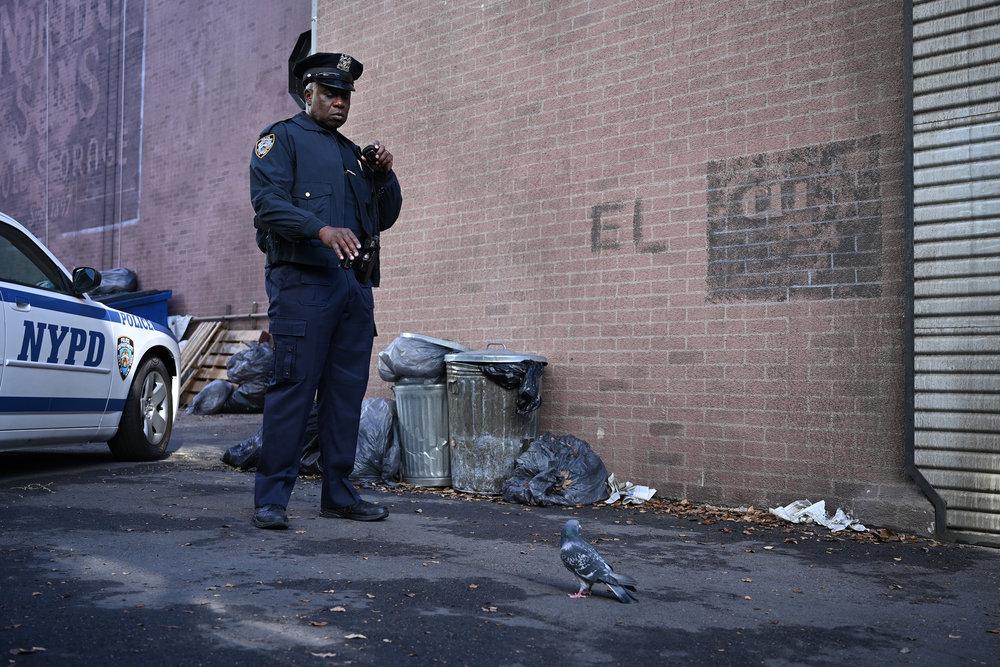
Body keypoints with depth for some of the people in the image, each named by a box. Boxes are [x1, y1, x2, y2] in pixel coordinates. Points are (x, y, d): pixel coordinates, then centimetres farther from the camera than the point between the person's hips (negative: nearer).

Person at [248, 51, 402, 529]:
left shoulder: (353, 153, 24)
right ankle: (271, 498, -2)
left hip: (355, 284, 7)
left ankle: (339, 494, 15)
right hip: (302, 280, -7)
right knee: (293, 386, -9)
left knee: (347, 391, 7)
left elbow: (385, 218, 23)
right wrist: (323, 230, -26)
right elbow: (269, 203, -11)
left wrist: (385, 175, 5)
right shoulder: (282, 139, 5)